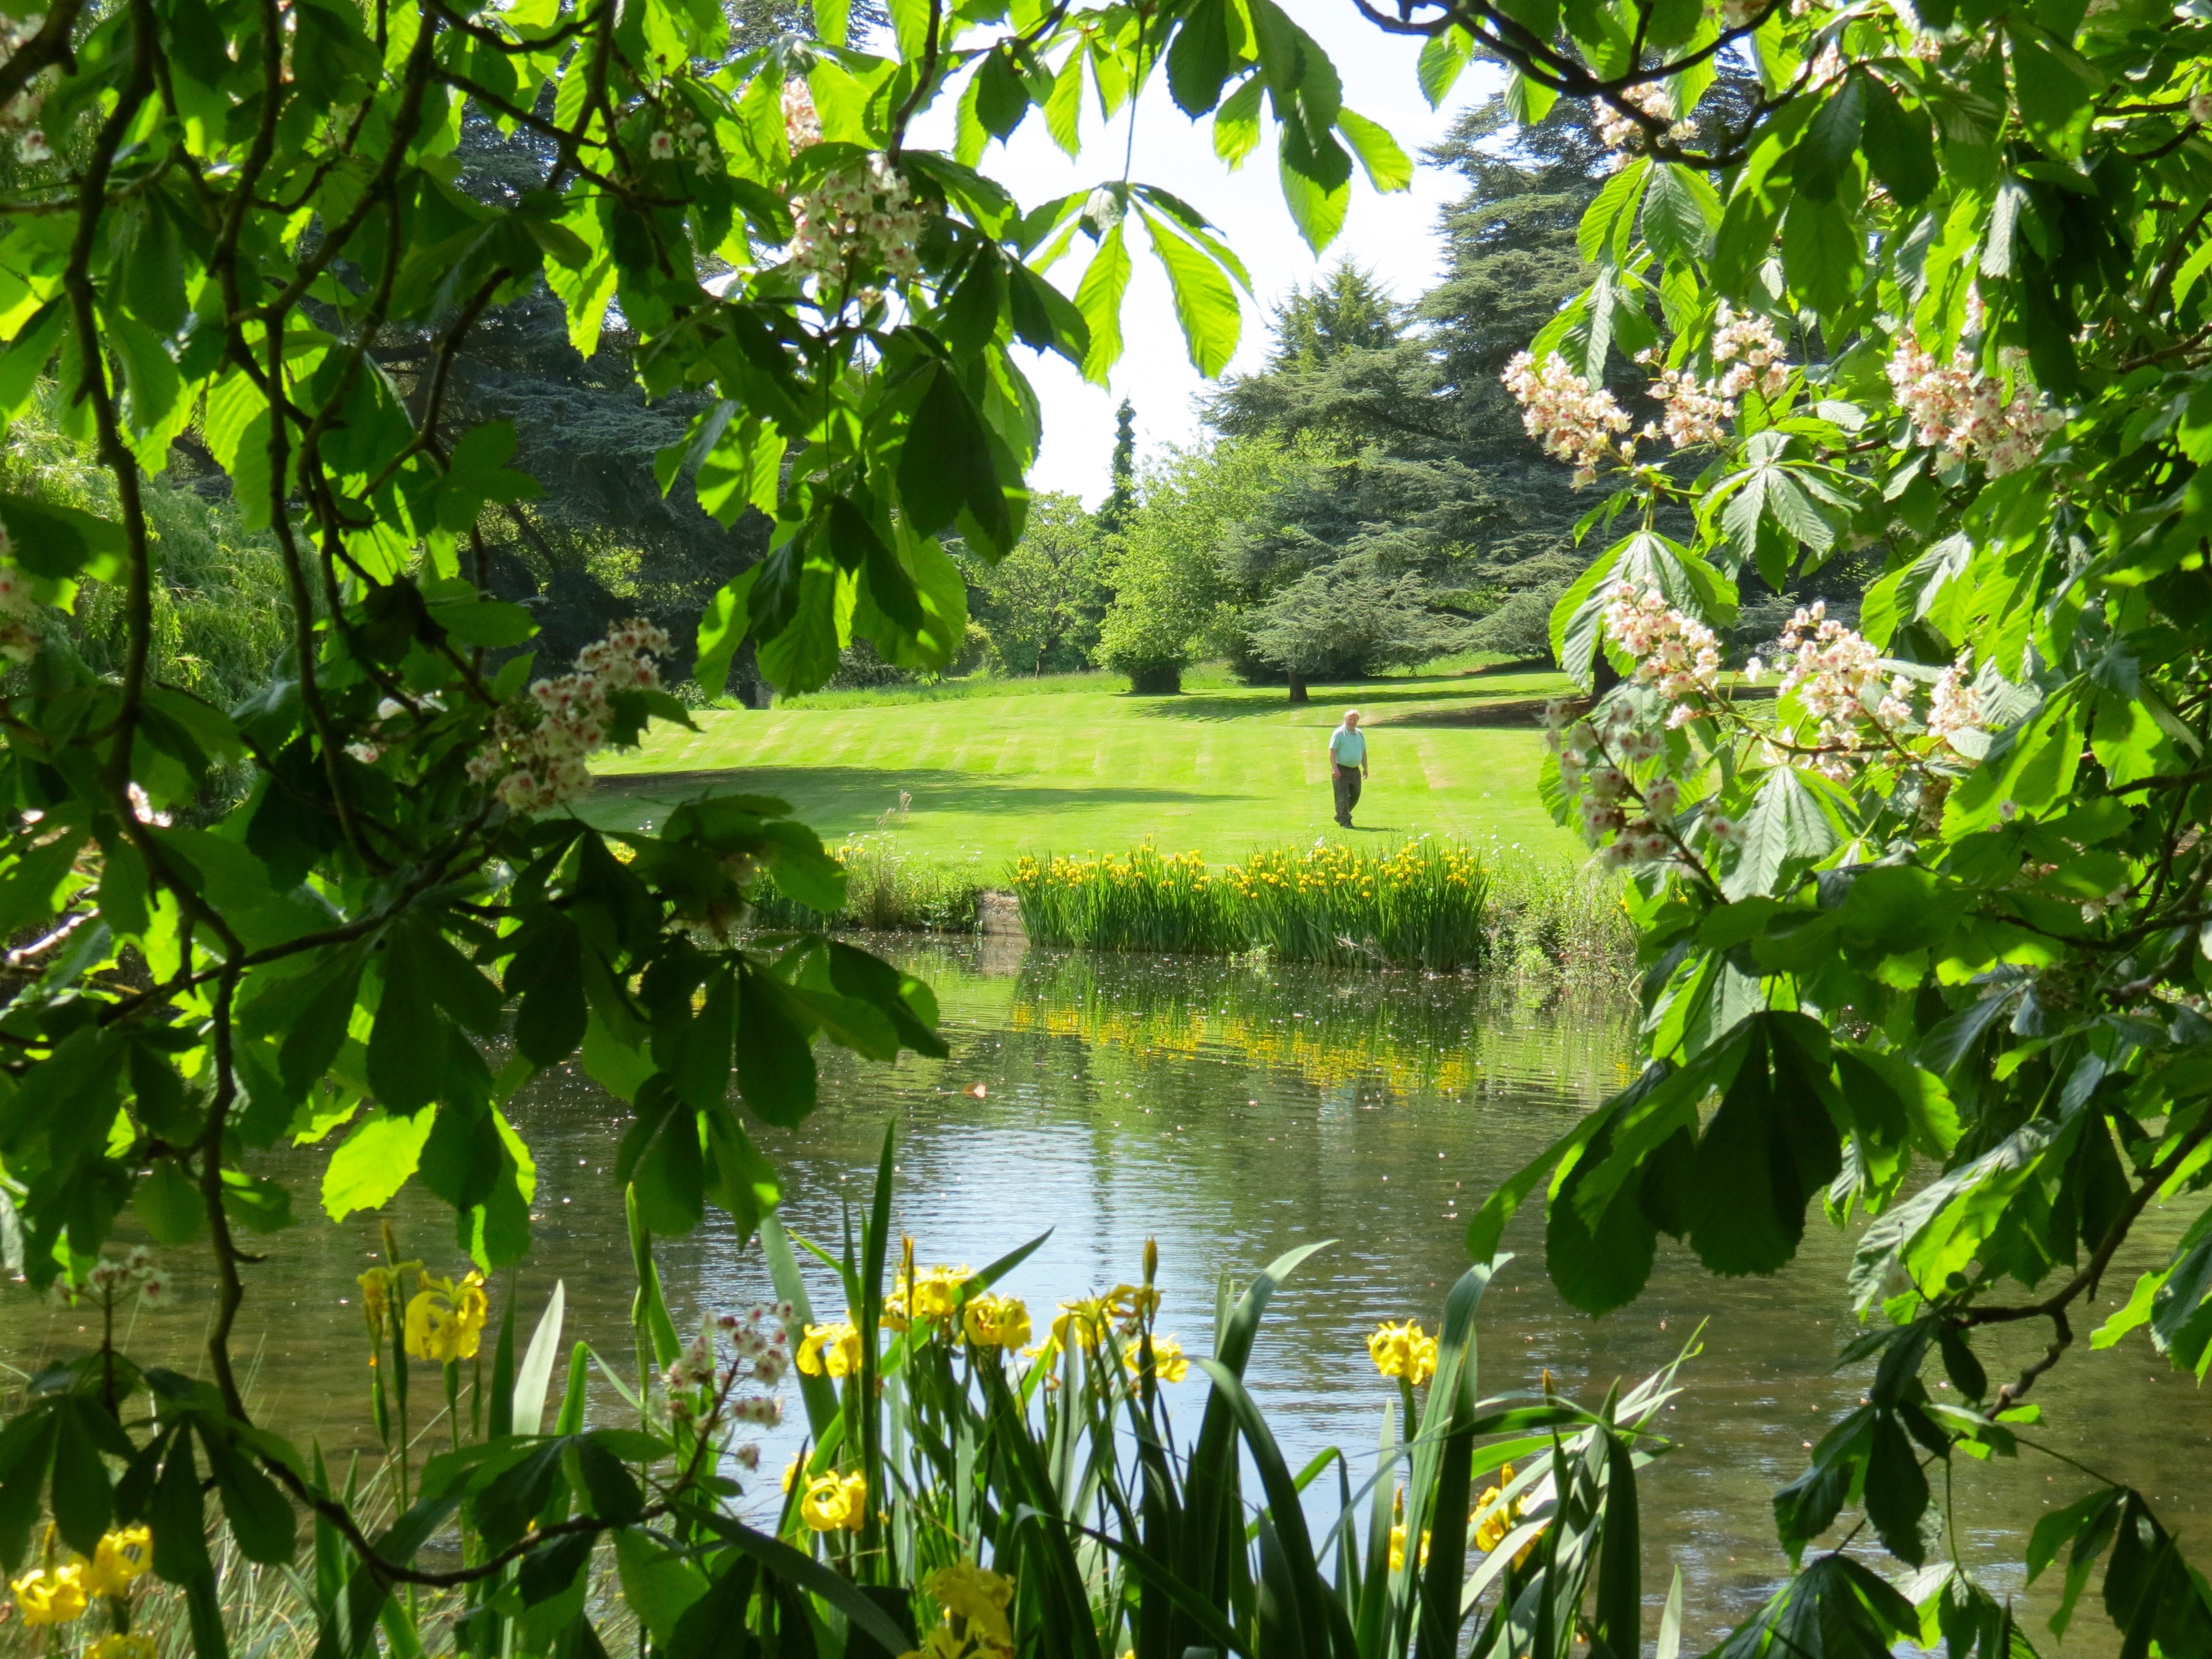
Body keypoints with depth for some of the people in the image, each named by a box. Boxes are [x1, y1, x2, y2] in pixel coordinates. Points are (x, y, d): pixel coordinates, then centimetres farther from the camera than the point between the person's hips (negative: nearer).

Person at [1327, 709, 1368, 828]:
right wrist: (1334, 768, -20)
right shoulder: (1339, 733, -7)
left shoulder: (1360, 734, 12)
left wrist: (1365, 768, 16)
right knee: (1343, 797, -7)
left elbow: (1364, 752, 20)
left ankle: (1340, 817, 26)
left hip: (1355, 770, 7)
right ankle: (1345, 821, -5)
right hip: (1341, 770, -7)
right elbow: (1332, 751, -12)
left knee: (1355, 796, 11)